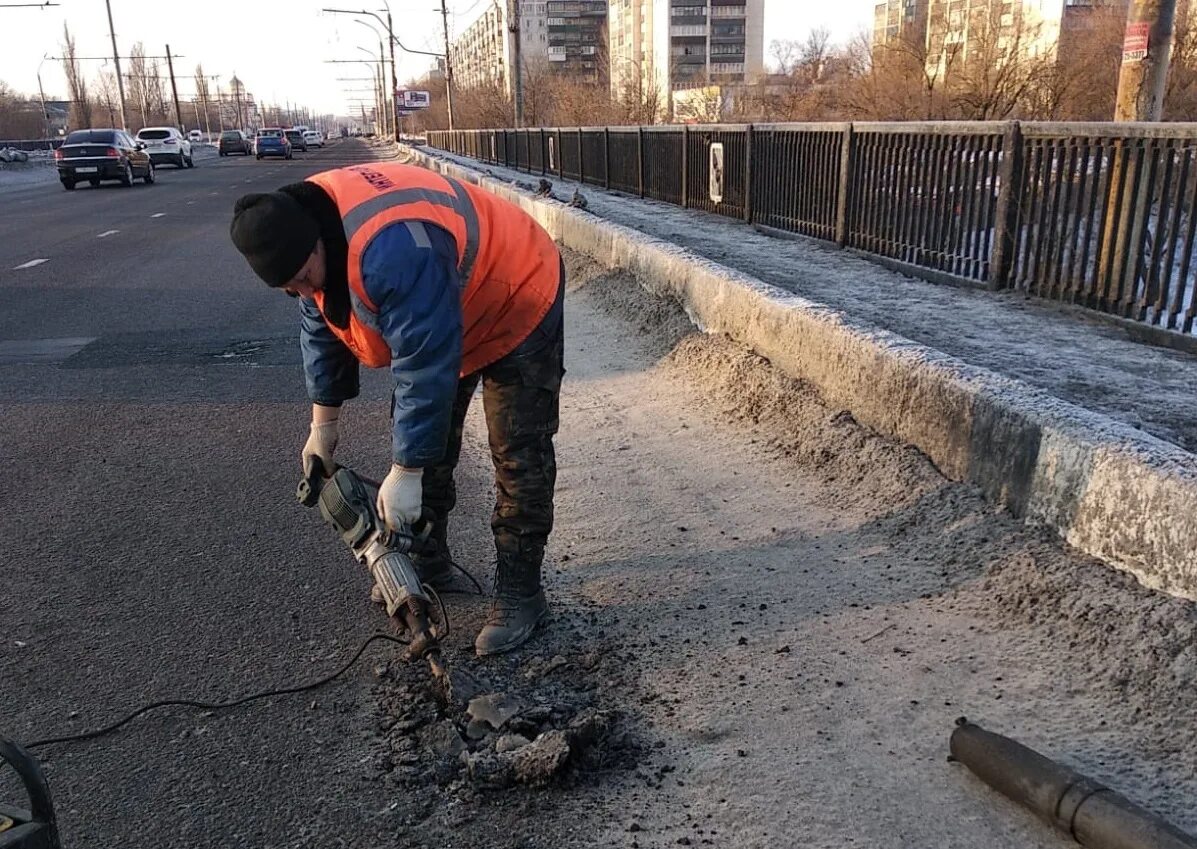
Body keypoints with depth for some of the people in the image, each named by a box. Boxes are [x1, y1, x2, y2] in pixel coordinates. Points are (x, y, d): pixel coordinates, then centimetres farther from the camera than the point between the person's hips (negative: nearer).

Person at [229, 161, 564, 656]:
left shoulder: (390, 250, -41)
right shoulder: (302, 230, -11)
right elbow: (322, 330, 3)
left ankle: (520, 592, 1)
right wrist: (323, 423, 6)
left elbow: (426, 367, -36)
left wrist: (405, 473, -29)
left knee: (517, 457, -9)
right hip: (429, 322, 9)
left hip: (517, 309, -9)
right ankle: (426, 561, 27)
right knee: (419, 436, 11)